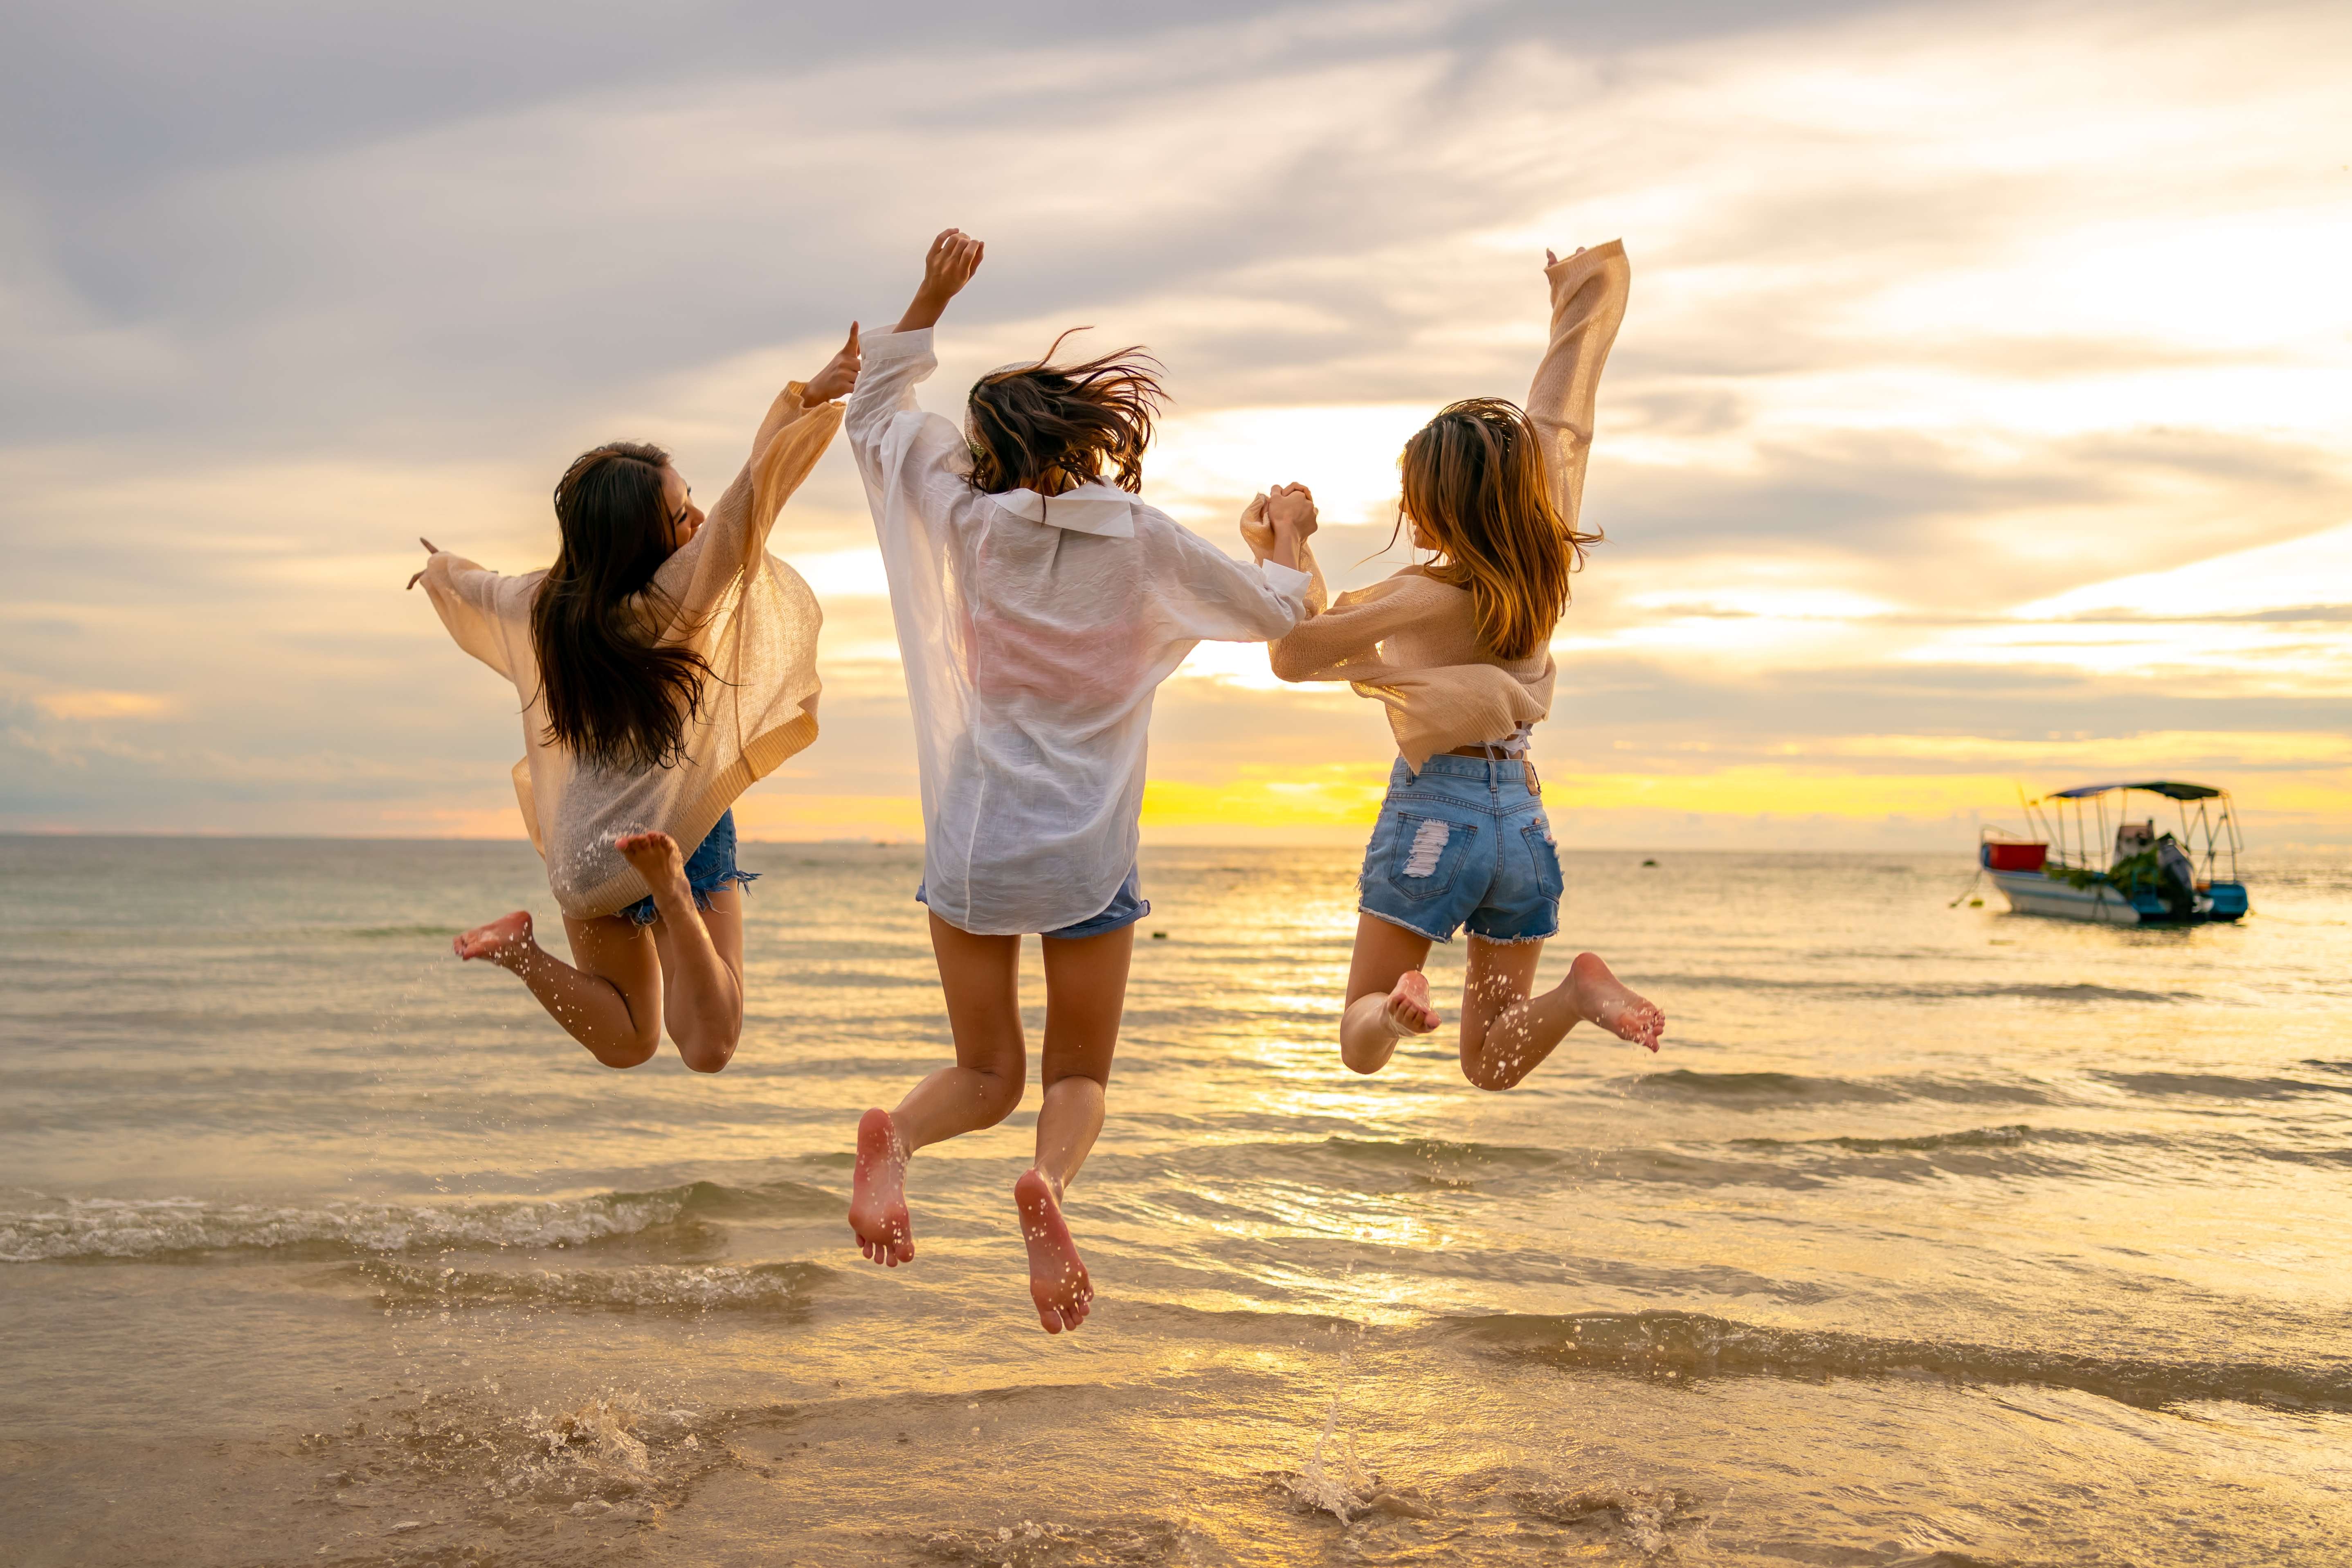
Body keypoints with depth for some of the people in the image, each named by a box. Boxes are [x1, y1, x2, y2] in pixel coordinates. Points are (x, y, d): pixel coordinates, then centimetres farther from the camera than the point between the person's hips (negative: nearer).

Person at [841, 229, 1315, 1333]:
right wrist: (1286, 541, 28)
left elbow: (874, 418, 17)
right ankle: (1049, 1181, -21)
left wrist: (932, 298, 17)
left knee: (987, 1075, 15)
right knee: (1080, 1074, 12)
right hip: (1084, 853, -2)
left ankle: (896, 1135, -18)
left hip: (971, 839, 2)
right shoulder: (1143, 543, -5)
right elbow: (1273, 614, 8)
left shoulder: (970, 522, 0)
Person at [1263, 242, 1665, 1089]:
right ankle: (1580, 992, -17)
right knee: (1491, 1064, 13)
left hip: (1436, 812, -5)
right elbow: (1560, 420, 11)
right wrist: (1583, 295, 22)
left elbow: (1294, 655, -10)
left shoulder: (1429, 599, -16)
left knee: (1361, 1043, 7)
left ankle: (1400, 1005, -27)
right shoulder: (1549, 562, 0)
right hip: (1523, 819, 5)